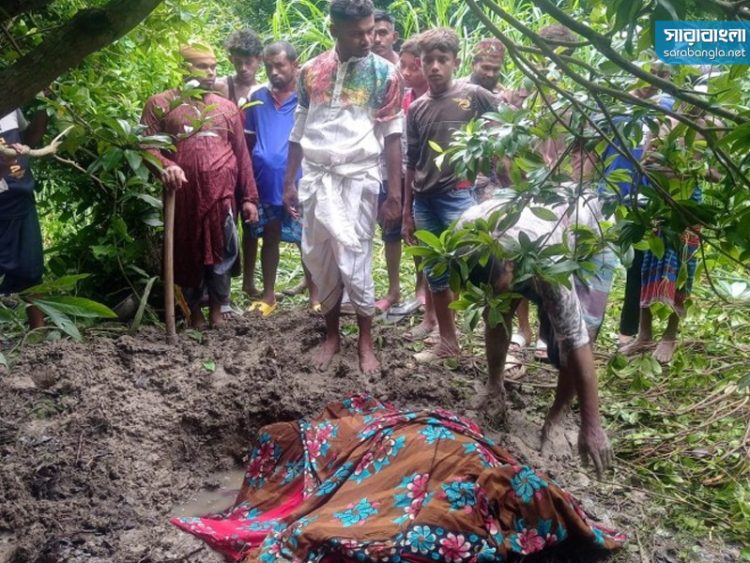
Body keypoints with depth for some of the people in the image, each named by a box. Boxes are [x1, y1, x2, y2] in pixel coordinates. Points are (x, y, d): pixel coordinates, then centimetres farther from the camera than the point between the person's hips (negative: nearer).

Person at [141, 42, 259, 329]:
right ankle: (195, 311, 23)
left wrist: (250, 197, 7)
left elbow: (241, 154, 12)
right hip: (183, 194, -1)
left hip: (221, 193, 1)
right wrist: (165, 166, -22)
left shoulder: (227, 107, 14)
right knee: (187, 252, 7)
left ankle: (217, 309, 18)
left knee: (221, 252, 1)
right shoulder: (160, 104, 5)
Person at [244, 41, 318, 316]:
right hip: (266, 183, 4)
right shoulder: (258, 97, 7)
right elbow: (248, 139, 13)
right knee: (269, 239, 13)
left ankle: (314, 297, 15)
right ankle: (268, 295, 24)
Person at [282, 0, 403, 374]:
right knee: (318, 259, 7)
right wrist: (288, 183, 10)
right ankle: (331, 335, 23)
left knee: (354, 260, -5)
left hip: (358, 178, -3)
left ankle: (365, 342, 11)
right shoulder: (311, 71, 7)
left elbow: (392, 136, -1)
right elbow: (299, 131, 12)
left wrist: (394, 193, -5)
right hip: (315, 178, 4)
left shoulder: (385, 73, -1)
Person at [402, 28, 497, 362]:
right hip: (424, 201, 5)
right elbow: (411, 164, 14)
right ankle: (447, 342, 24)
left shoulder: (474, 96, -2)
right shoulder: (417, 109, 10)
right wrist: (407, 212, 13)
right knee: (436, 275, 12)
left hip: (459, 195, -5)